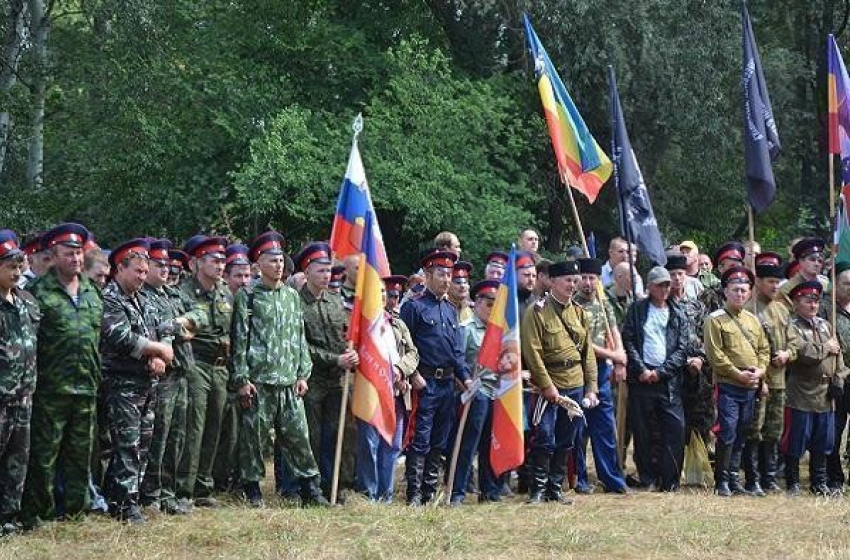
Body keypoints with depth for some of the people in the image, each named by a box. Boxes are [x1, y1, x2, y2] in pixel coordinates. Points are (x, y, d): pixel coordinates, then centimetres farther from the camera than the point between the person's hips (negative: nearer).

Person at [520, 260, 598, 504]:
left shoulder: (579, 312, 13)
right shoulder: (537, 311, -6)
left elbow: (588, 353, 13)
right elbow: (532, 352, -11)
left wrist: (591, 388, 7)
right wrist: (547, 386, -15)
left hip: (576, 386, 6)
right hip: (549, 386, -6)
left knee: (566, 442, 9)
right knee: (544, 440, -8)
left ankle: (555, 489, 18)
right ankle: (538, 490, 0)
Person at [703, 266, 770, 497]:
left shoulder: (753, 320, 15)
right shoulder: (716, 320, -5)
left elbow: (764, 349, 17)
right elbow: (715, 355, -12)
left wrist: (760, 370, -2)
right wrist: (738, 374, -16)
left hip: (751, 388, 6)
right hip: (728, 386, -6)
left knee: (741, 436, 11)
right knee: (727, 434, -9)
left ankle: (733, 477, 19)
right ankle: (722, 481, -2)